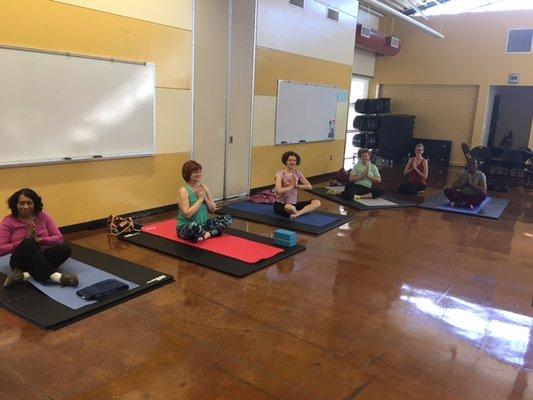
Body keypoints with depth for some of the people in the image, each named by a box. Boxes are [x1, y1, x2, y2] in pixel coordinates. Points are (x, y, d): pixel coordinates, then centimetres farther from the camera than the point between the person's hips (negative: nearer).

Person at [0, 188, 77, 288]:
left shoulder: (43, 216, 4)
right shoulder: (9, 221, -3)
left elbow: (59, 238, -1)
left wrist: (39, 240, -17)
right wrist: (25, 240, -17)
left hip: (42, 258, 3)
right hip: (21, 261, -3)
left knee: (65, 249, -25)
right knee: (28, 243, -34)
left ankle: (25, 275, -33)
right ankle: (54, 275, -46)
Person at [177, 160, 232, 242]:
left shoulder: (204, 188, 5)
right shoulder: (183, 191, -15)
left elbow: (213, 209, 8)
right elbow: (187, 214, -24)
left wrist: (205, 198, -9)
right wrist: (200, 199, -18)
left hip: (203, 224, 7)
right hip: (185, 228, -7)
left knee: (227, 218, -5)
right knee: (194, 226, -42)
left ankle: (206, 234, -19)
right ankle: (213, 232, -12)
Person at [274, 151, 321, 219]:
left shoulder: (298, 173, 5)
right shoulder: (280, 174, -10)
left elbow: (309, 186, 1)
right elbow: (279, 190, -25)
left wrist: (296, 186, -13)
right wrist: (291, 186, -15)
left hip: (294, 203, 6)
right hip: (281, 205, -6)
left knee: (317, 203, -10)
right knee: (289, 207, -44)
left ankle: (297, 214, -24)